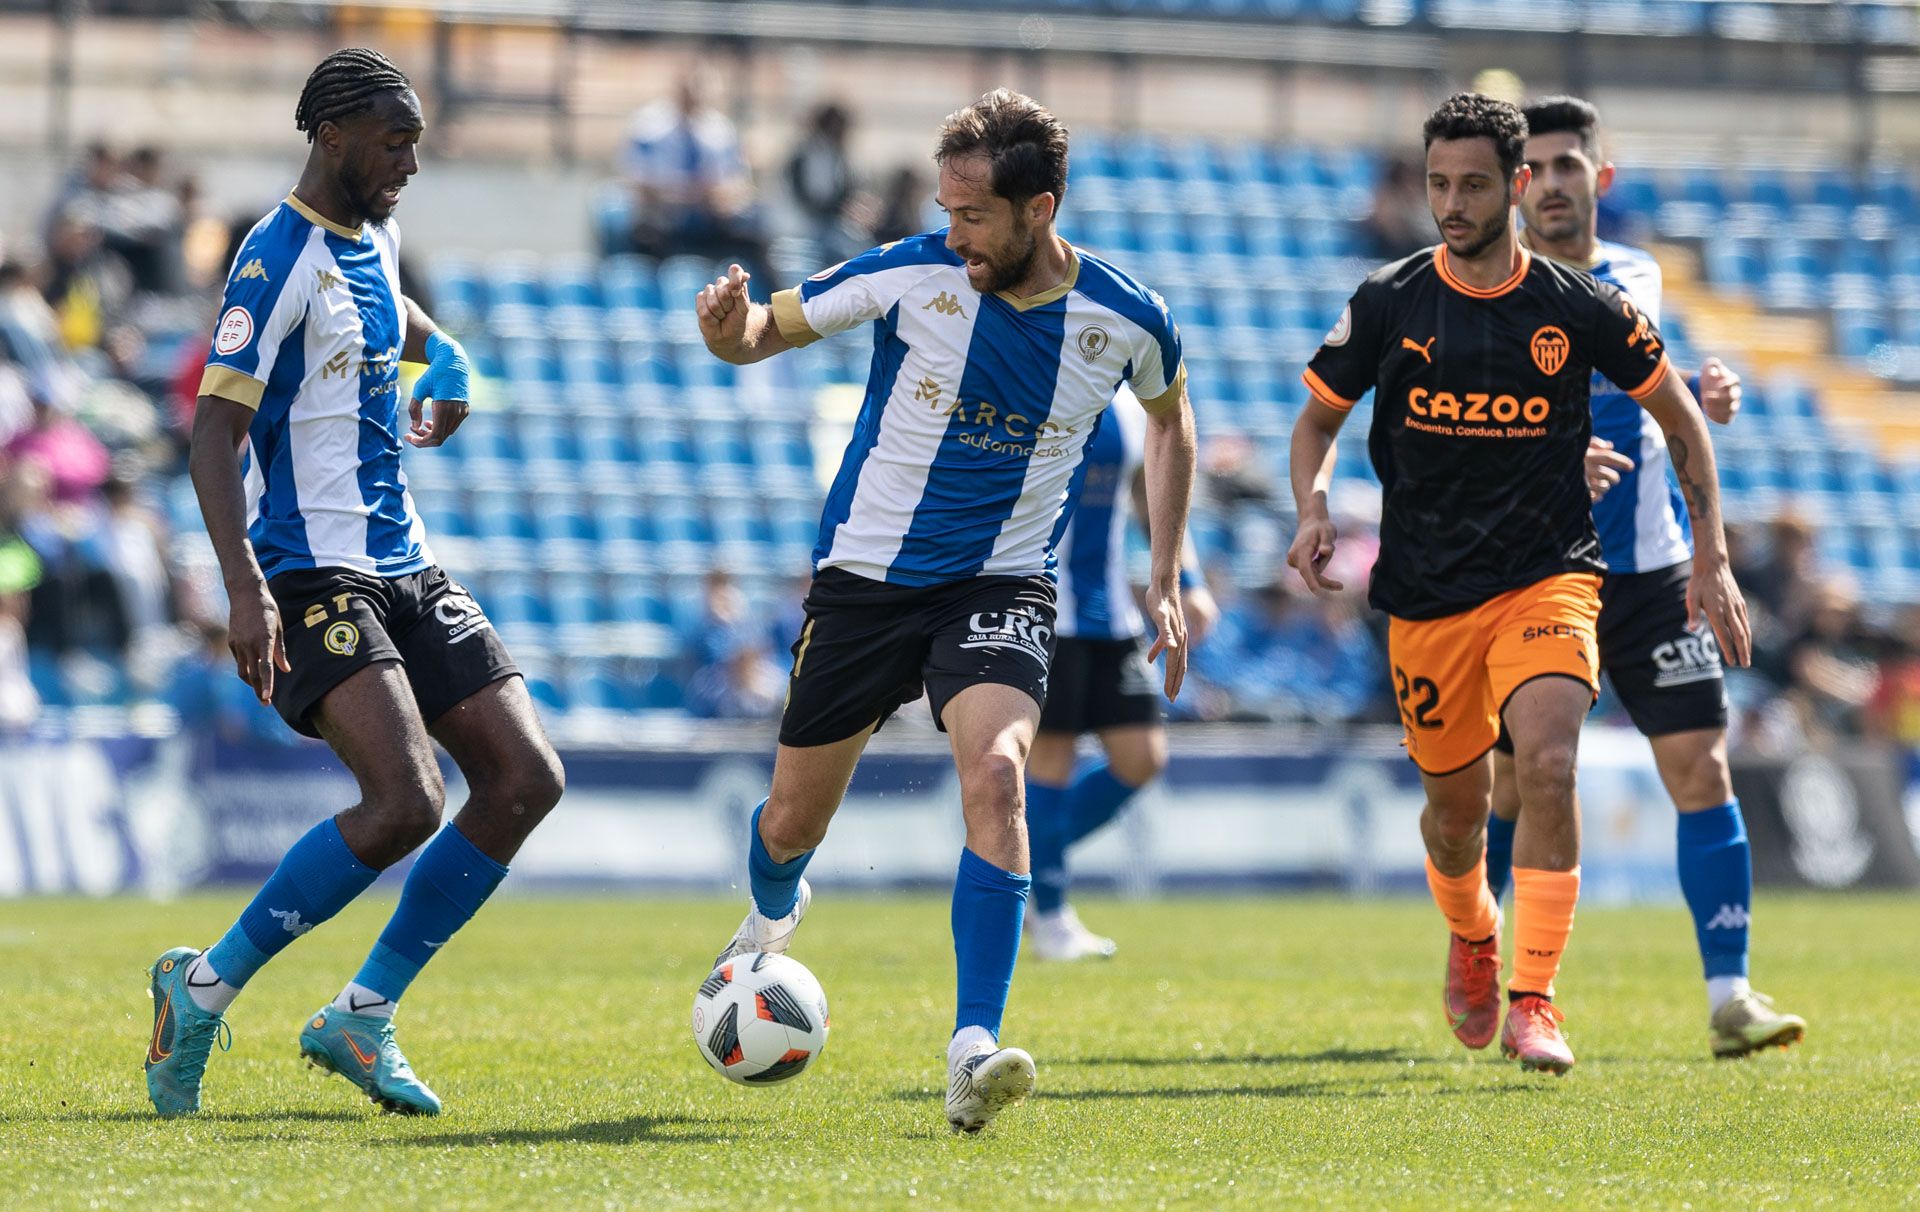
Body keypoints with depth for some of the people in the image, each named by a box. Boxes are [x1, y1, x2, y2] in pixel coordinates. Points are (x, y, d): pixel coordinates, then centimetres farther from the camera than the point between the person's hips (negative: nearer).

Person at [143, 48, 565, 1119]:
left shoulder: (373, 240, 14)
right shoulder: (279, 259, -13)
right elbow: (215, 431, -20)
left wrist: (442, 357, 21)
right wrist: (245, 587, -30)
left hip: (405, 568, 9)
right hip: (314, 576, -9)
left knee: (528, 779, -1)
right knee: (407, 802, -23)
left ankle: (361, 1018, 6)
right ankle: (206, 989, -8)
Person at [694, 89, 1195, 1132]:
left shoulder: (1126, 321, -10)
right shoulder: (909, 276, -14)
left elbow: (1168, 417, 12)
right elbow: (767, 331, -1)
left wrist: (1165, 578, 10)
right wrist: (731, 327, -27)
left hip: (1001, 584, -1)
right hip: (867, 573, 1)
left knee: (995, 774, -28)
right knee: (795, 819, 9)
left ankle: (974, 1052, -30)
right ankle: (773, 913, 48)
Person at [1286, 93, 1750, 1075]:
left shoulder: (1580, 309, -3)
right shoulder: (1387, 304, -2)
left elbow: (1678, 415, 10)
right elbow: (1318, 418, 12)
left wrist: (1711, 561, 5)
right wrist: (1313, 508, -9)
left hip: (1549, 577, -2)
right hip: (1426, 593, 2)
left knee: (1547, 763, -23)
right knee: (1456, 805, 9)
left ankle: (1533, 1003, -18)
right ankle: (1471, 939, 44)